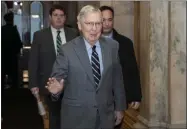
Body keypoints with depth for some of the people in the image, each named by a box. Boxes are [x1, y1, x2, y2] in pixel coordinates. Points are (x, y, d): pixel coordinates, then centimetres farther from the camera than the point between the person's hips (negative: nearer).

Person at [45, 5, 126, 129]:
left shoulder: (112, 46, -1)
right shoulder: (67, 50, -11)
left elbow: (117, 78, 5)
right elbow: (58, 77, -7)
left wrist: (119, 107, 9)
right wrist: (57, 88, -30)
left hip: (106, 114, 3)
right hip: (77, 116, -3)